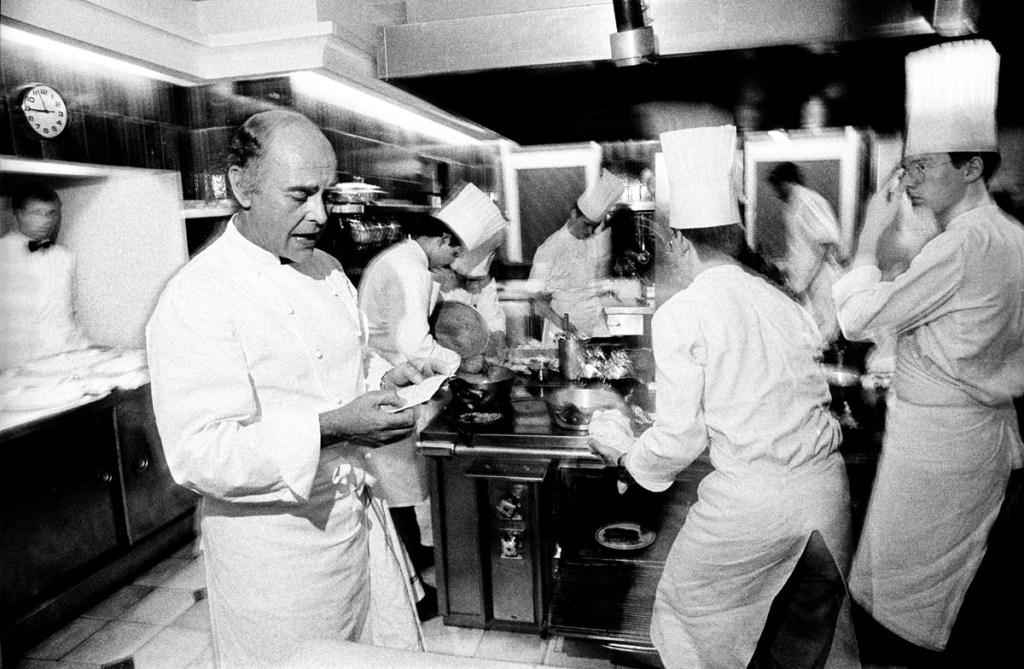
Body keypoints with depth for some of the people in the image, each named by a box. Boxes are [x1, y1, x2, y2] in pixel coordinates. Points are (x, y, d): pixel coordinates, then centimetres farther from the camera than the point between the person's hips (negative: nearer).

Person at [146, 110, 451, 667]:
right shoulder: (193, 300, -20)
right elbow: (199, 454, -25)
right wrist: (330, 429, -33)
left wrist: (387, 379, -3)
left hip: (358, 513, 8)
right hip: (275, 545, -7)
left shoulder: (326, 270, 6)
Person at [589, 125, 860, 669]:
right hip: (827, 481, 6)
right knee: (821, 614, 28)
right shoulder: (783, 302, 5)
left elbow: (680, 438, -10)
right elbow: (812, 399, 12)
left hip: (751, 497, -6)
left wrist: (629, 459, 10)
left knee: (685, 605, 19)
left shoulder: (680, 314, -11)